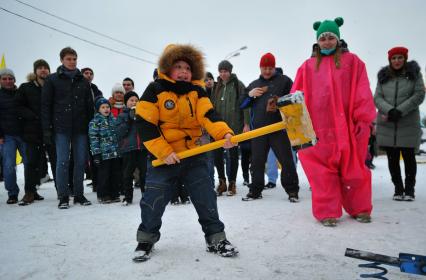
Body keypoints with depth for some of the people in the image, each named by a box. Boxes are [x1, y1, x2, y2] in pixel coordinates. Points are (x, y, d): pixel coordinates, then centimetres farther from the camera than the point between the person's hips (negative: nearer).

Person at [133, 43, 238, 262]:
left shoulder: (197, 91, 4)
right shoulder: (155, 90, -5)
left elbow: (208, 115, -12)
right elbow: (145, 125, -10)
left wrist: (225, 133, -31)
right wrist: (163, 152, -17)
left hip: (194, 155, 3)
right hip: (162, 157, -2)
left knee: (206, 198, 4)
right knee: (153, 201, 2)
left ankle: (216, 238, 21)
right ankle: (146, 240, 26)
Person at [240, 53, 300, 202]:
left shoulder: (284, 80, 7)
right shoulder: (253, 84, 18)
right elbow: (242, 104, 16)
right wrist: (249, 94, -3)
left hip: (279, 128, -3)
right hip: (258, 129, 4)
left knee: (286, 160, -2)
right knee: (257, 161, 9)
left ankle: (292, 190, 11)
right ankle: (255, 190, 21)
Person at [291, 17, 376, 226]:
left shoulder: (352, 61, 10)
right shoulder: (308, 66, 13)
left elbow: (362, 93, 2)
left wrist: (364, 119, -6)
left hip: (348, 126, 0)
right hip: (318, 128, 1)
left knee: (353, 168, 8)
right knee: (323, 170, 0)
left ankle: (360, 209, 25)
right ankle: (327, 212, 9)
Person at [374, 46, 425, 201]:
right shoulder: (383, 76, 11)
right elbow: (377, 97, 3)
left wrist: (400, 111, -14)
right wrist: (390, 110, -15)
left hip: (408, 123, -1)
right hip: (386, 124, 2)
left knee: (409, 156, 1)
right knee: (392, 158, 4)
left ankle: (409, 189, 15)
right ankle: (398, 188, 16)